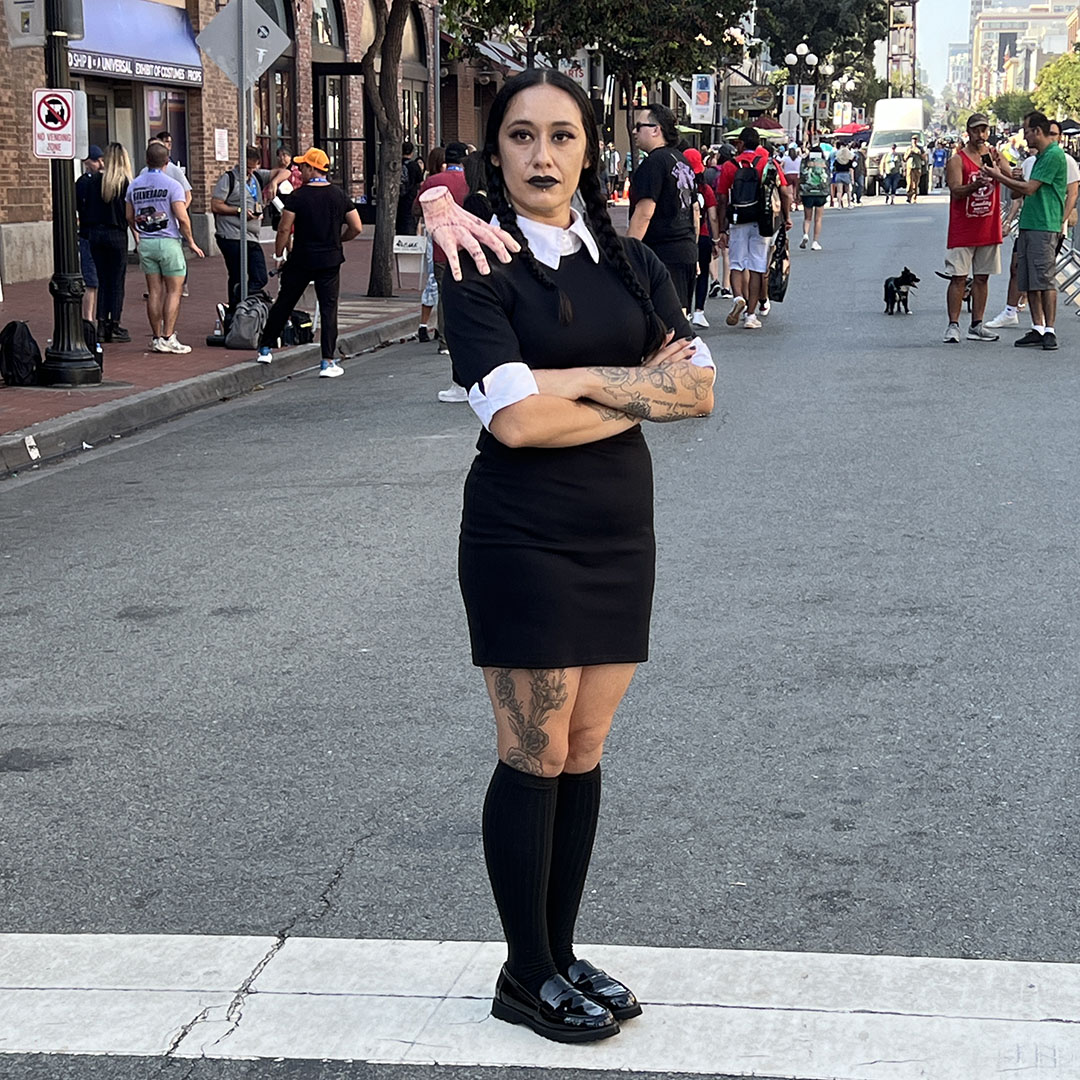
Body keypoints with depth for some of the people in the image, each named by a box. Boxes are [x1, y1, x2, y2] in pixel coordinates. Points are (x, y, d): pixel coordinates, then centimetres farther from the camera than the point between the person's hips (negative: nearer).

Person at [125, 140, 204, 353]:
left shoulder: (134, 185, 6)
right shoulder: (171, 185, -10)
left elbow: (130, 217, 14)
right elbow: (182, 218, -15)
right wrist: (191, 242, -2)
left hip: (145, 242, 5)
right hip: (168, 241, -5)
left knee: (154, 291, 9)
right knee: (174, 290, 0)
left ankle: (156, 337, 11)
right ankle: (168, 337, -6)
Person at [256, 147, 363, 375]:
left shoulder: (297, 197, -9)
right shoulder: (339, 195, 0)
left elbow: (284, 230, -10)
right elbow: (356, 228, 2)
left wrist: (278, 255, 4)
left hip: (301, 260, -1)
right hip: (330, 260, 1)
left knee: (283, 304, 13)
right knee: (328, 309, 2)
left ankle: (265, 348, 23)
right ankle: (328, 361, -2)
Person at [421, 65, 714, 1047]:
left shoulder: (631, 264, 9)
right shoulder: (481, 271, -7)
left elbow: (700, 389, -1)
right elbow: (515, 420, -19)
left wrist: (576, 381, -13)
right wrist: (638, 394, -9)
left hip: (619, 535, 5)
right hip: (524, 541, -5)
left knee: (584, 754, 10)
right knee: (536, 759, -1)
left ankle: (561, 953, 22)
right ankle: (528, 976, 12)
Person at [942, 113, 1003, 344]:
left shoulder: (995, 156, 8)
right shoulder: (957, 160, -5)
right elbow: (955, 191, -15)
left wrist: (996, 164, -21)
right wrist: (974, 186, -34)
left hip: (988, 229, 4)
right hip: (962, 230, -4)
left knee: (982, 278, 8)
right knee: (958, 278, -5)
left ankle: (976, 326, 14)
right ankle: (953, 325, -4)